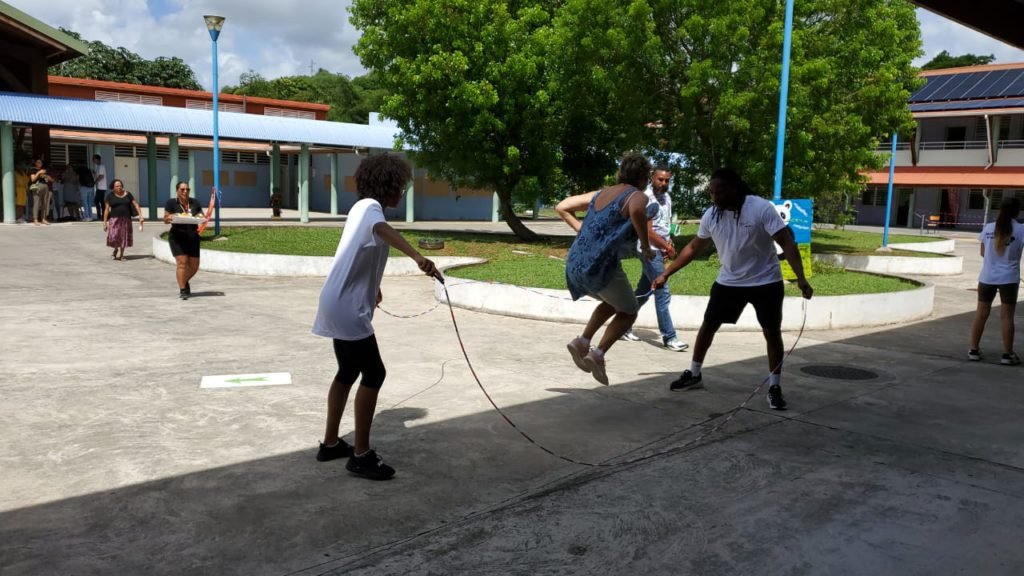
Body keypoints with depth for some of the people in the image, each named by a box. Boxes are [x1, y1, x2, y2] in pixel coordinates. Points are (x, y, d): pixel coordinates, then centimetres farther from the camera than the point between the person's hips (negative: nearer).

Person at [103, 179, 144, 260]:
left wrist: (140, 215, -8)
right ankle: (115, 249, 19)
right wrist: (105, 222, -3)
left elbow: (135, 204, 5)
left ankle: (121, 255, 15)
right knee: (114, 237, -11)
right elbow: (106, 209, 1)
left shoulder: (127, 194, 5)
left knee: (124, 237, 3)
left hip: (126, 219, 2)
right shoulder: (110, 196, 1)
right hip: (114, 219, -1)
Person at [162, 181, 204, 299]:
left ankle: (185, 281, 36)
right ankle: (182, 290, -6)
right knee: (182, 263, -13)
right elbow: (165, 219, -2)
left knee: (194, 265, 7)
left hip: (193, 238, 4)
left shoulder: (195, 202, 8)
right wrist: (169, 218, -25)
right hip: (177, 237, -4)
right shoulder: (171, 203, -1)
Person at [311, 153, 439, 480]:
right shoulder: (371, 207, -14)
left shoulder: (362, 207, 16)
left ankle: (330, 444, 26)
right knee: (373, 373, -7)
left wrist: (372, 286, 52)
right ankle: (361, 455, -1)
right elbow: (383, 230, -40)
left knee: (348, 372, 17)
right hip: (348, 307, -10)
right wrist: (418, 258, -58)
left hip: (341, 303, 10)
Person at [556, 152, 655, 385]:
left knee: (612, 303, 30)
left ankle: (582, 341, 14)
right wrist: (646, 246, -17)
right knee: (628, 312, 15)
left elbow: (561, 207, 20)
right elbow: (637, 211, -29)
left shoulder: (600, 194, 18)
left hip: (575, 263, 7)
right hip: (601, 265, -7)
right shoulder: (636, 196, -3)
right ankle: (598, 354, -4)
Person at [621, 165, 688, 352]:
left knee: (643, 291, 14)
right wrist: (668, 248, -9)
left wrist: (669, 245, 2)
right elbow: (648, 232, -18)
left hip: (660, 251, 8)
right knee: (662, 293, -9)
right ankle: (669, 337, -5)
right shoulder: (647, 199, -15)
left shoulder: (666, 197, 11)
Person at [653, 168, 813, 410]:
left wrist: (801, 278, -34)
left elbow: (786, 242, -24)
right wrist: (666, 274, 6)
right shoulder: (710, 215, -6)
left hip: (765, 282, -4)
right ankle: (694, 374, 26)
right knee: (708, 325, 8)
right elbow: (694, 247, 7)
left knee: (772, 333, -2)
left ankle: (775, 388, 12)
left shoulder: (762, 209, -21)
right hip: (728, 282, 4)